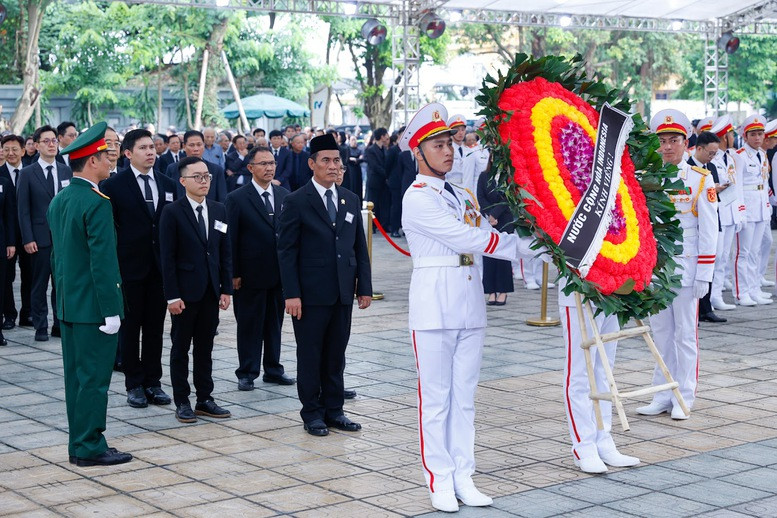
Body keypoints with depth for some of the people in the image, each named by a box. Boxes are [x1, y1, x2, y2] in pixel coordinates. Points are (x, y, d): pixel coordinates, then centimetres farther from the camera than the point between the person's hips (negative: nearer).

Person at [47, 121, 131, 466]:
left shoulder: (58, 201, 10)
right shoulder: (96, 202, -18)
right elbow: (103, 262, -20)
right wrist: (111, 310, -17)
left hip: (68, 305, 9)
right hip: (93, 306, -9)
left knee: (76, 376, 13)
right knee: (94, 378, -2)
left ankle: (78, 444, 20)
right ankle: (89, 448, 3)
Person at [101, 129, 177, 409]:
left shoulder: (168, 185, 8)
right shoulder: (114, 185, -5)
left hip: (160, 268, 4)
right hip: (129, 268, -4)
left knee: (155, 328, 9)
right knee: (130, 327, 4)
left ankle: (153, 382, 18)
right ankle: (134, 384, 13)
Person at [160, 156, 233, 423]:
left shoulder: (219, 210, 8)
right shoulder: (172, 212, -7)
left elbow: (225, 252, 10)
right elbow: (167, 257, -9)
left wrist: (226, 289, 4)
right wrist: (172, 295, -14)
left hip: (211, 291, 5)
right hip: (185, 292, -4)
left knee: (205, 348, 11)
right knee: (181, 348, 6)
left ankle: (205, 399, 19)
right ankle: (182, 402, 13)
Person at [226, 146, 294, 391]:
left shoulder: (284, 195, 8)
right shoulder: (237, 199, -5)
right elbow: (231, 239, -5)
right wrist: (234, 274, -9)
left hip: (280, 272, 4)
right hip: (251, 274, -4)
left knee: (275, 323, 13)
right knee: (249, 325, 4)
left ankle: (273, 369, 23)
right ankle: (247, 373, 13)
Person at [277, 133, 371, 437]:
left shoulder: (350, 200, 11)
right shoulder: (297, 202, -5)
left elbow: (360, 247, 13)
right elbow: (286, 251, -7)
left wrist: (365, 287, 6)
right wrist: (291, 294, -14)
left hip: (343, 294, 5)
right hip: (311, 295, -4)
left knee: (336, 355, 11)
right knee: (310, 355, 5)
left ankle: (334, 409, 21)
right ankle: (312, 412, 15)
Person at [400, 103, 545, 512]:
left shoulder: (462, 197, 17)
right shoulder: (417, 198, -9)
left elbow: (489, 239, 9)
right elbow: (470, 239, -16)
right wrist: (534, 245, -15)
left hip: (469, 302, 7)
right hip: (435, 303, -7)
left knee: (464, 396, 10)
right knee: (436, 397, 0)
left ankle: (463, 477, 16)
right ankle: (440, 481, 7)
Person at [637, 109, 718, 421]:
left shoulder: (701, 180, -2)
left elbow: (709, 231, -4)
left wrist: (703, 275, -8)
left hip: (686, 270, -3)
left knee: (685, 334, 3)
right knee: (661, 334, 9)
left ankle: (684, 398, 12)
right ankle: (662, 396, 16)